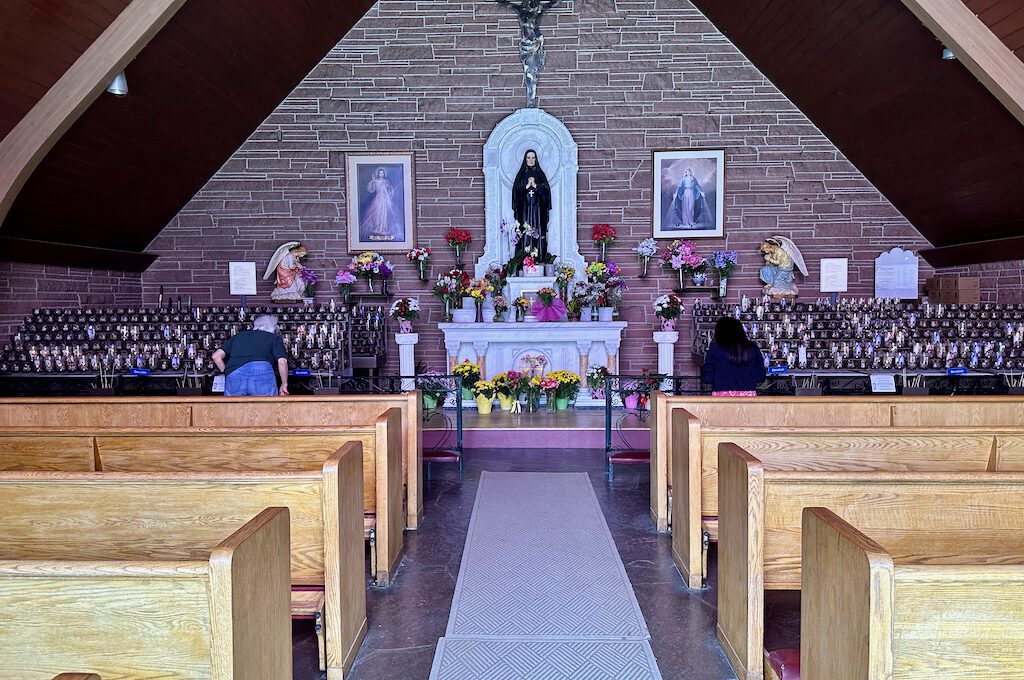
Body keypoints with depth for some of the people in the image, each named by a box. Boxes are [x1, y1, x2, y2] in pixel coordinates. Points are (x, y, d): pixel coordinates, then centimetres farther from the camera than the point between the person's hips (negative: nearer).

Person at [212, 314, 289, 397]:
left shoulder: (238, 336, 31)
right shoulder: (274, 337, 22)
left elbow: (216, 356, 22)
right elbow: (282, 361, 6)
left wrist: (227, 371, 34)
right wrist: (284, 384, 15)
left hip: (234, 375, 3)